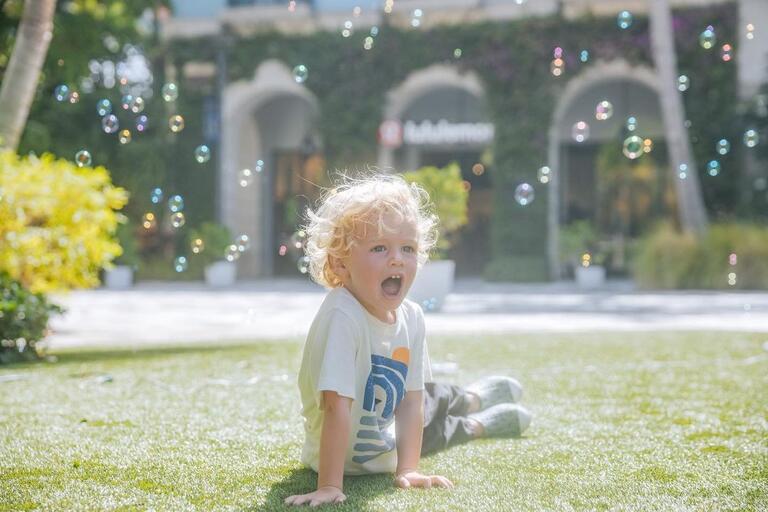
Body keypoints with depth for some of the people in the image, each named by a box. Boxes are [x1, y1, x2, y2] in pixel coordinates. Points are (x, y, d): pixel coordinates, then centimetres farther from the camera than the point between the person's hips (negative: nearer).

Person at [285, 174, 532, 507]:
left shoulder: (411, 317, -14)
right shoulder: (342, 317, -36)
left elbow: (410, 401, -10)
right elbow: (337, 406, -39)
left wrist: (407, 468, -17)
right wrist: (329, 485, -40)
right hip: (352, 457, -6)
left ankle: (471, 399, 58)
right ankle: (479, 424, 44)